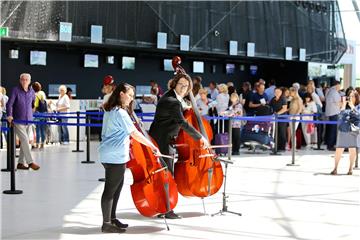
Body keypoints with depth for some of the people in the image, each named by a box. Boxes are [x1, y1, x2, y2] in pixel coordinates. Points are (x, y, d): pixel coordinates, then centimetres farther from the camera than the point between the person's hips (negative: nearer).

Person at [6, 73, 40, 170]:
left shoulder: (32, 92, 6)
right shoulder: (16, 90, -8)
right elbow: (9, 104, -13)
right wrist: (9, 115, -24)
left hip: (28, 120, 5)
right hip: (18, 121, -5)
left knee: (24, 142, 8)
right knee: (25, 140, -12)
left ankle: (21, 163, 16)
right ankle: (30, 162, -9)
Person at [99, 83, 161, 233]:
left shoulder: (110, 111, 13)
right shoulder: (121, 113, -17)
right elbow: (135, 134, -21)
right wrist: (152, 146, -17)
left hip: (110, 154, 10)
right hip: (115, 157, -10)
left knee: (116, 187, 16)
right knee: (111, 189, -5)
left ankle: (112, 219, 24)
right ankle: (106, 224, 1)